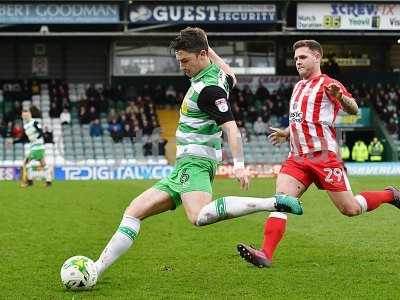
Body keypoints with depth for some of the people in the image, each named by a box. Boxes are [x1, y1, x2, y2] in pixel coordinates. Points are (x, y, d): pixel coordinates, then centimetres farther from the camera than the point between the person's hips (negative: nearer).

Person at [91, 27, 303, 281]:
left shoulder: (208, 88, -16)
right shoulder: (217, 74, 12)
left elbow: (231, 127, -23)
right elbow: (231, 77, 36)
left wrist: (239, 165, -33)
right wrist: (211, 52, 36)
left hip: (194, 162, -10)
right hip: (183, 169, 10)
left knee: (199, 216, -38)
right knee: (133, 213, 7)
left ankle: (273, 203, -36)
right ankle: (96, 269, 6)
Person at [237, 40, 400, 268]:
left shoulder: (327, 84, -4)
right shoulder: (299, 86, 21)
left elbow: (353, 110, -18)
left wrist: (341, 97, -37)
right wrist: (287, 134, 29)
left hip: (324, 155, -7)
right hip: (298, 157, 7)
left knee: (350, 209, -3)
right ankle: (266, 254, -25)